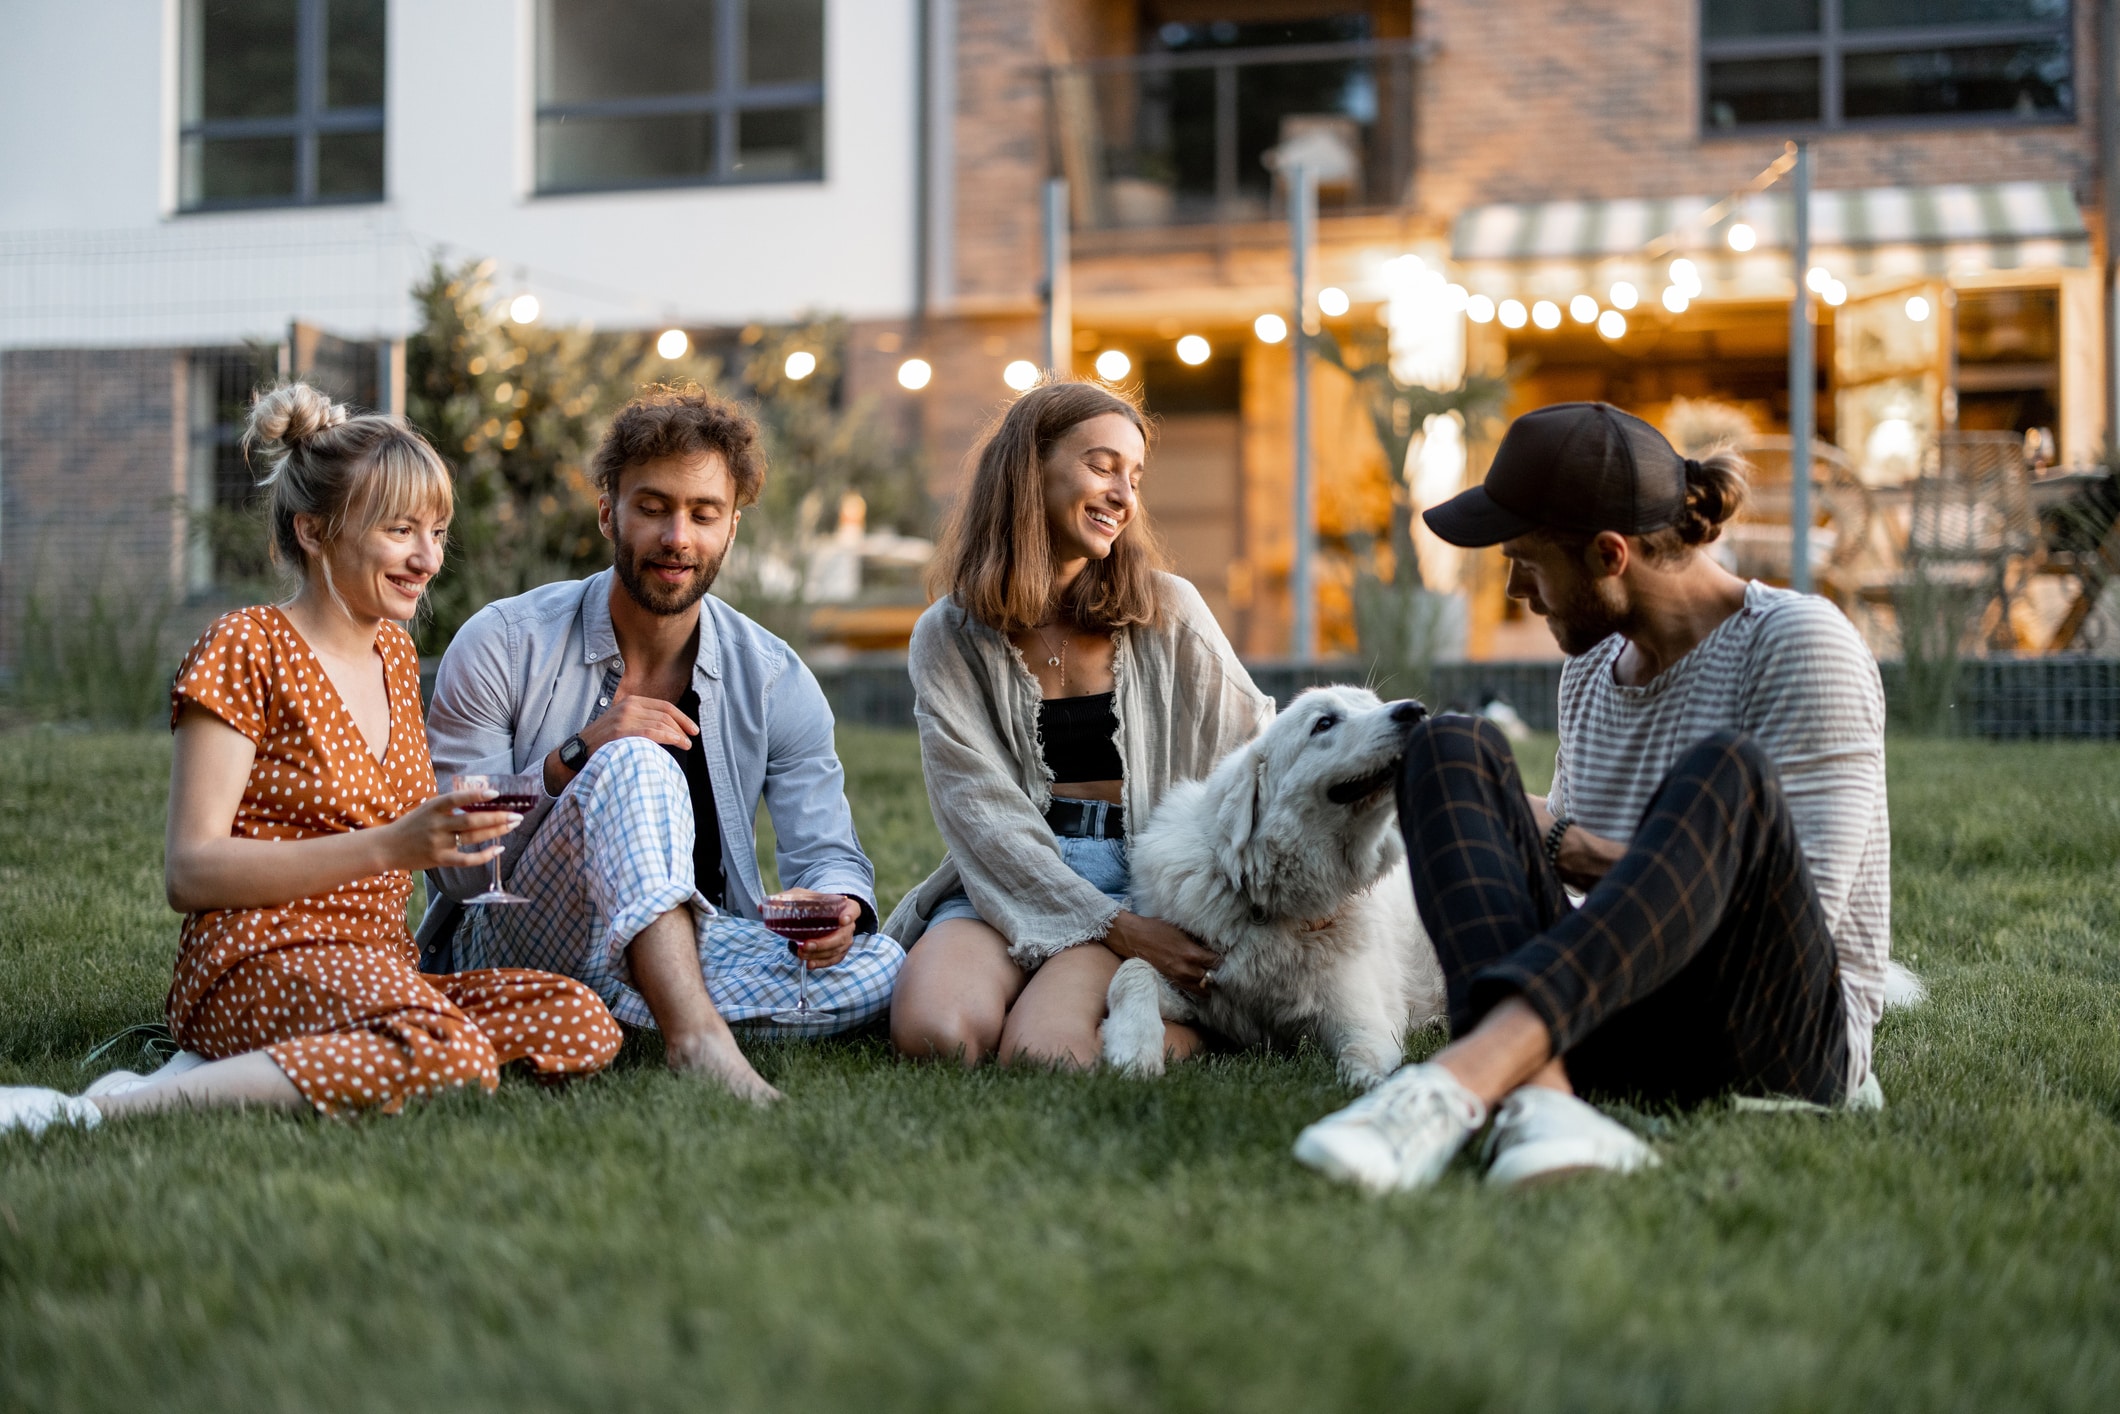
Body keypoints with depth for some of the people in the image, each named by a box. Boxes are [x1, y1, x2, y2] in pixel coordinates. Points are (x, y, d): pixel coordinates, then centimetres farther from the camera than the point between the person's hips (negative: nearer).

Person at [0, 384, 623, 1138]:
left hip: (378, 963, 8)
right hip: (258, 964, -8)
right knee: (448, 1055, -38)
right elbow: (190, 873, -12)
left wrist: (454, 834, 8)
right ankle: (102, 1110, -29)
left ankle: (244, 1069, -16)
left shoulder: (397, 653, 19)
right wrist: (389, 846, -20)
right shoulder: (245, 650, -3)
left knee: (585, 1023, -19)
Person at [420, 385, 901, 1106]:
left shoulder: (773, 680, 3)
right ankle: (697, 1037, -51)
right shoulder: (504, 645, -7)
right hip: (510, 940, -4)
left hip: (687, 950, 4)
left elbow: (828, 853, 1)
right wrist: (575, 757, -24)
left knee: (877, 967, -23)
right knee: (636, 767, -31)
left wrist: (839, 905, -24)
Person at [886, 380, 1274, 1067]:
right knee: (933, 1033, -30)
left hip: (1139, 876, -1)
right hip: (1003, 882, 1)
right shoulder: (949, 637, 4)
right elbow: (981, 810, -6)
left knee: (1043, 1054, -29)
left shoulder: (1168, 614, 7)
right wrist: (1116, 928, -17)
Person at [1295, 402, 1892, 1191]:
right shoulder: (1593, 663, 15)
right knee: (1453, 748, -13)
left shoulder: (1798, 642, -6)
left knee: (1726, 772, -33)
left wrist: (1566, 844, -9)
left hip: (1788, 1038, -6)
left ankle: (1461, 1080, -50)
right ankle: (1538, 1098, -39)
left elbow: (1804, 904, -14)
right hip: (1618, 1040, 6)